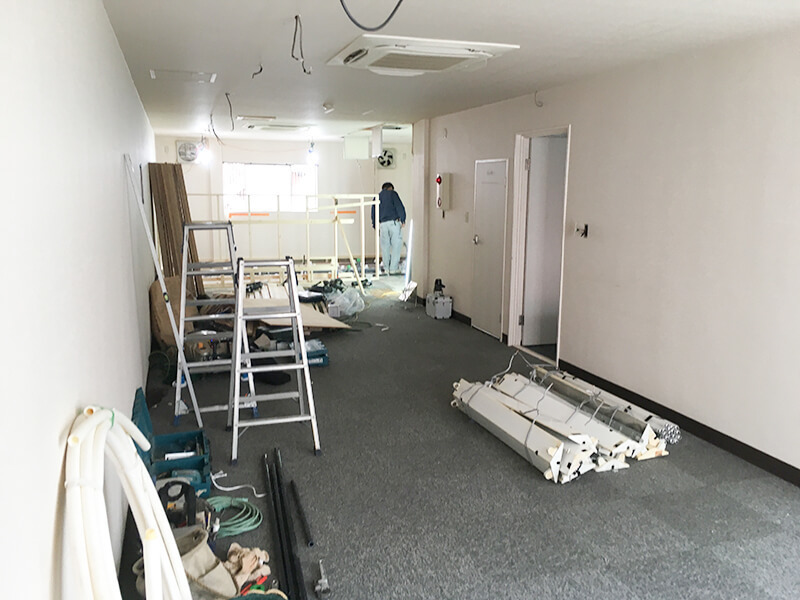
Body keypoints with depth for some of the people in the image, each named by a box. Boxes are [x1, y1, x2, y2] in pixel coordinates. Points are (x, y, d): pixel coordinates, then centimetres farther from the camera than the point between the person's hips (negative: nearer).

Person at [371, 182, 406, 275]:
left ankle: (387, 269, 10)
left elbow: (373, 212, 18)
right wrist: (403, 219, -8)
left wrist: (375, 226, 22)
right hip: (394, 222, -4)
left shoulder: (377, 197, 19)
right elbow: (399, 206, -7)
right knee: (396, 245, -1)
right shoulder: (392, 193, 5)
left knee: (385, 247, 10)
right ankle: (394, 269, -4)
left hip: (383, 224, 4)